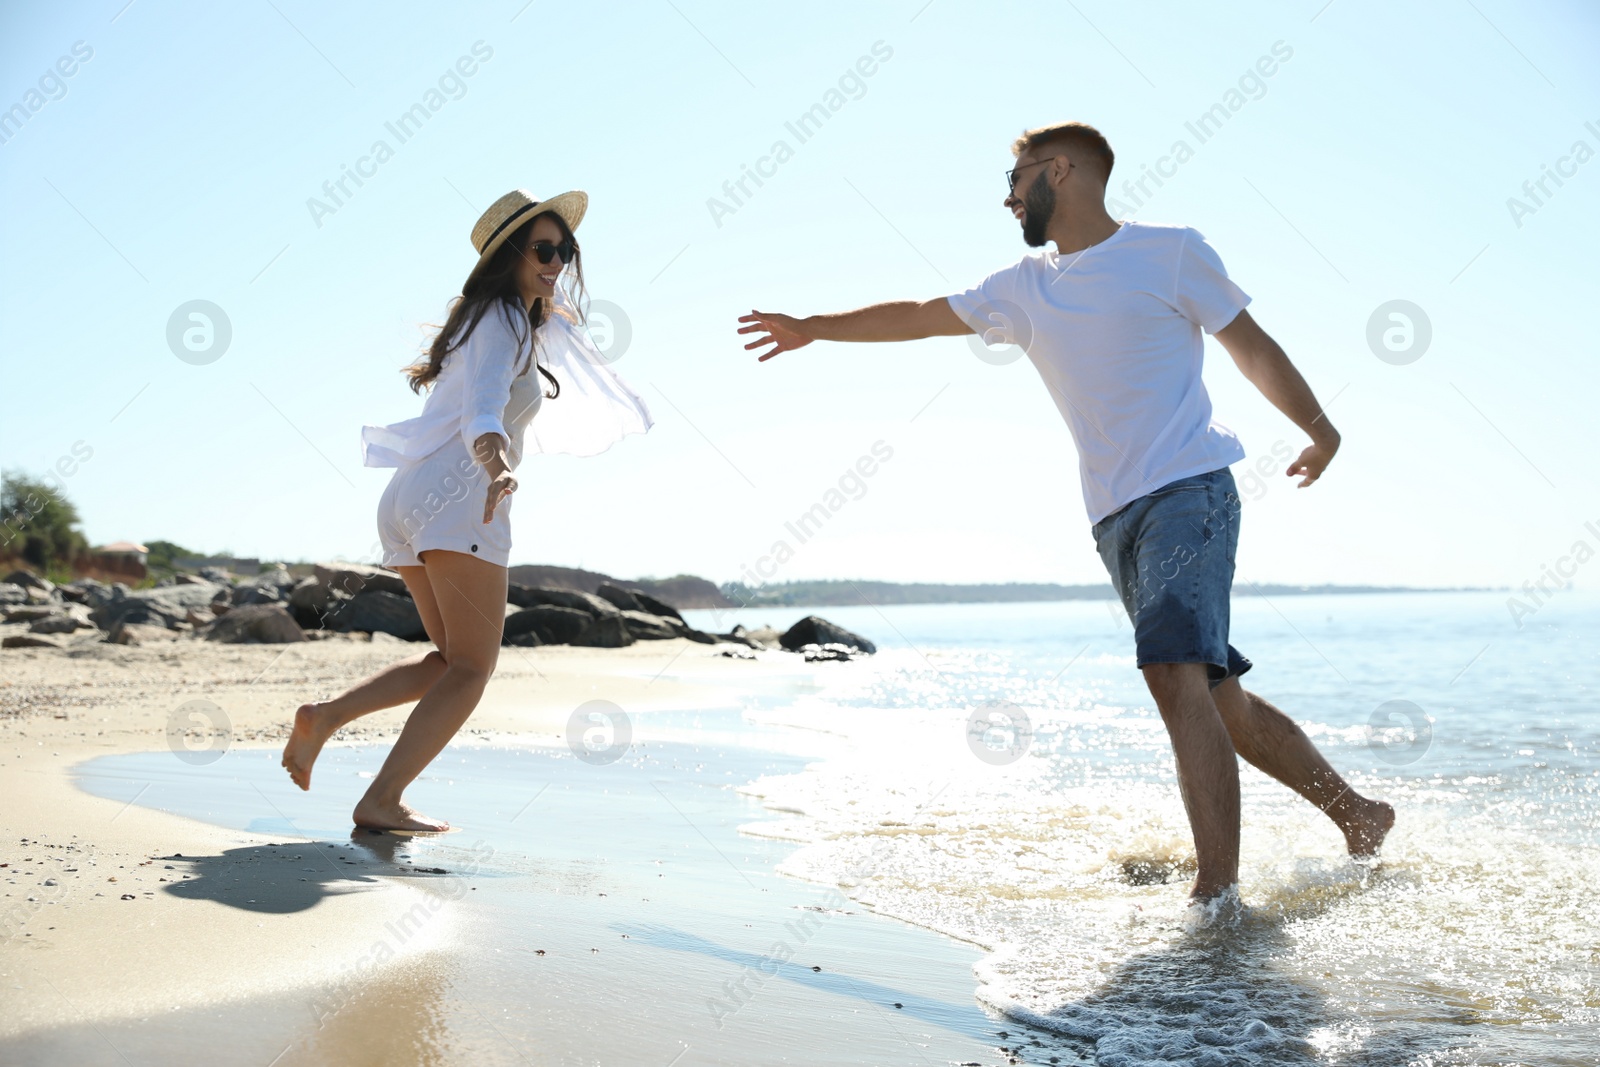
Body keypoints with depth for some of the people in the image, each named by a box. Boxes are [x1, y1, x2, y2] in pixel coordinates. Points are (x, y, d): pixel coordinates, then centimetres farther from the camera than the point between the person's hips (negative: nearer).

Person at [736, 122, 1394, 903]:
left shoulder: (1170, 253, 2)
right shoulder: (1024, 289, 17)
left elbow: (1253, 349, 9)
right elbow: (921, 316, 25)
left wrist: (1320, 430, 9)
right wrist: (813, 328, 31)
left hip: (1189, 490, -5)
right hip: (1115, 518, 6)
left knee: (1175, 674, -23)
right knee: (1217, 699, 6)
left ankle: (1217, 894, -23)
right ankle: (1356, 815, 23)